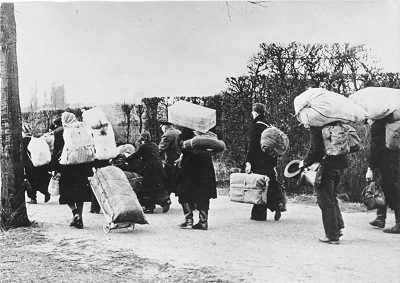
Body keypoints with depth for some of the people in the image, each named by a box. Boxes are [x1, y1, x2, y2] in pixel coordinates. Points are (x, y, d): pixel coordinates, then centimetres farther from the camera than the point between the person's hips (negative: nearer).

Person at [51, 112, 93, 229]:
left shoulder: (58, 132, -3)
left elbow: (56, 151, -3)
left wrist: (54, 168, 2)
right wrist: (90, 166, 12)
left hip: (65, 166, -2)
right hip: (82, 166, 2)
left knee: (67, 192, 10)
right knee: (80, 191, 12)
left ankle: (74, 212, -10)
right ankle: (79, 217, 12)